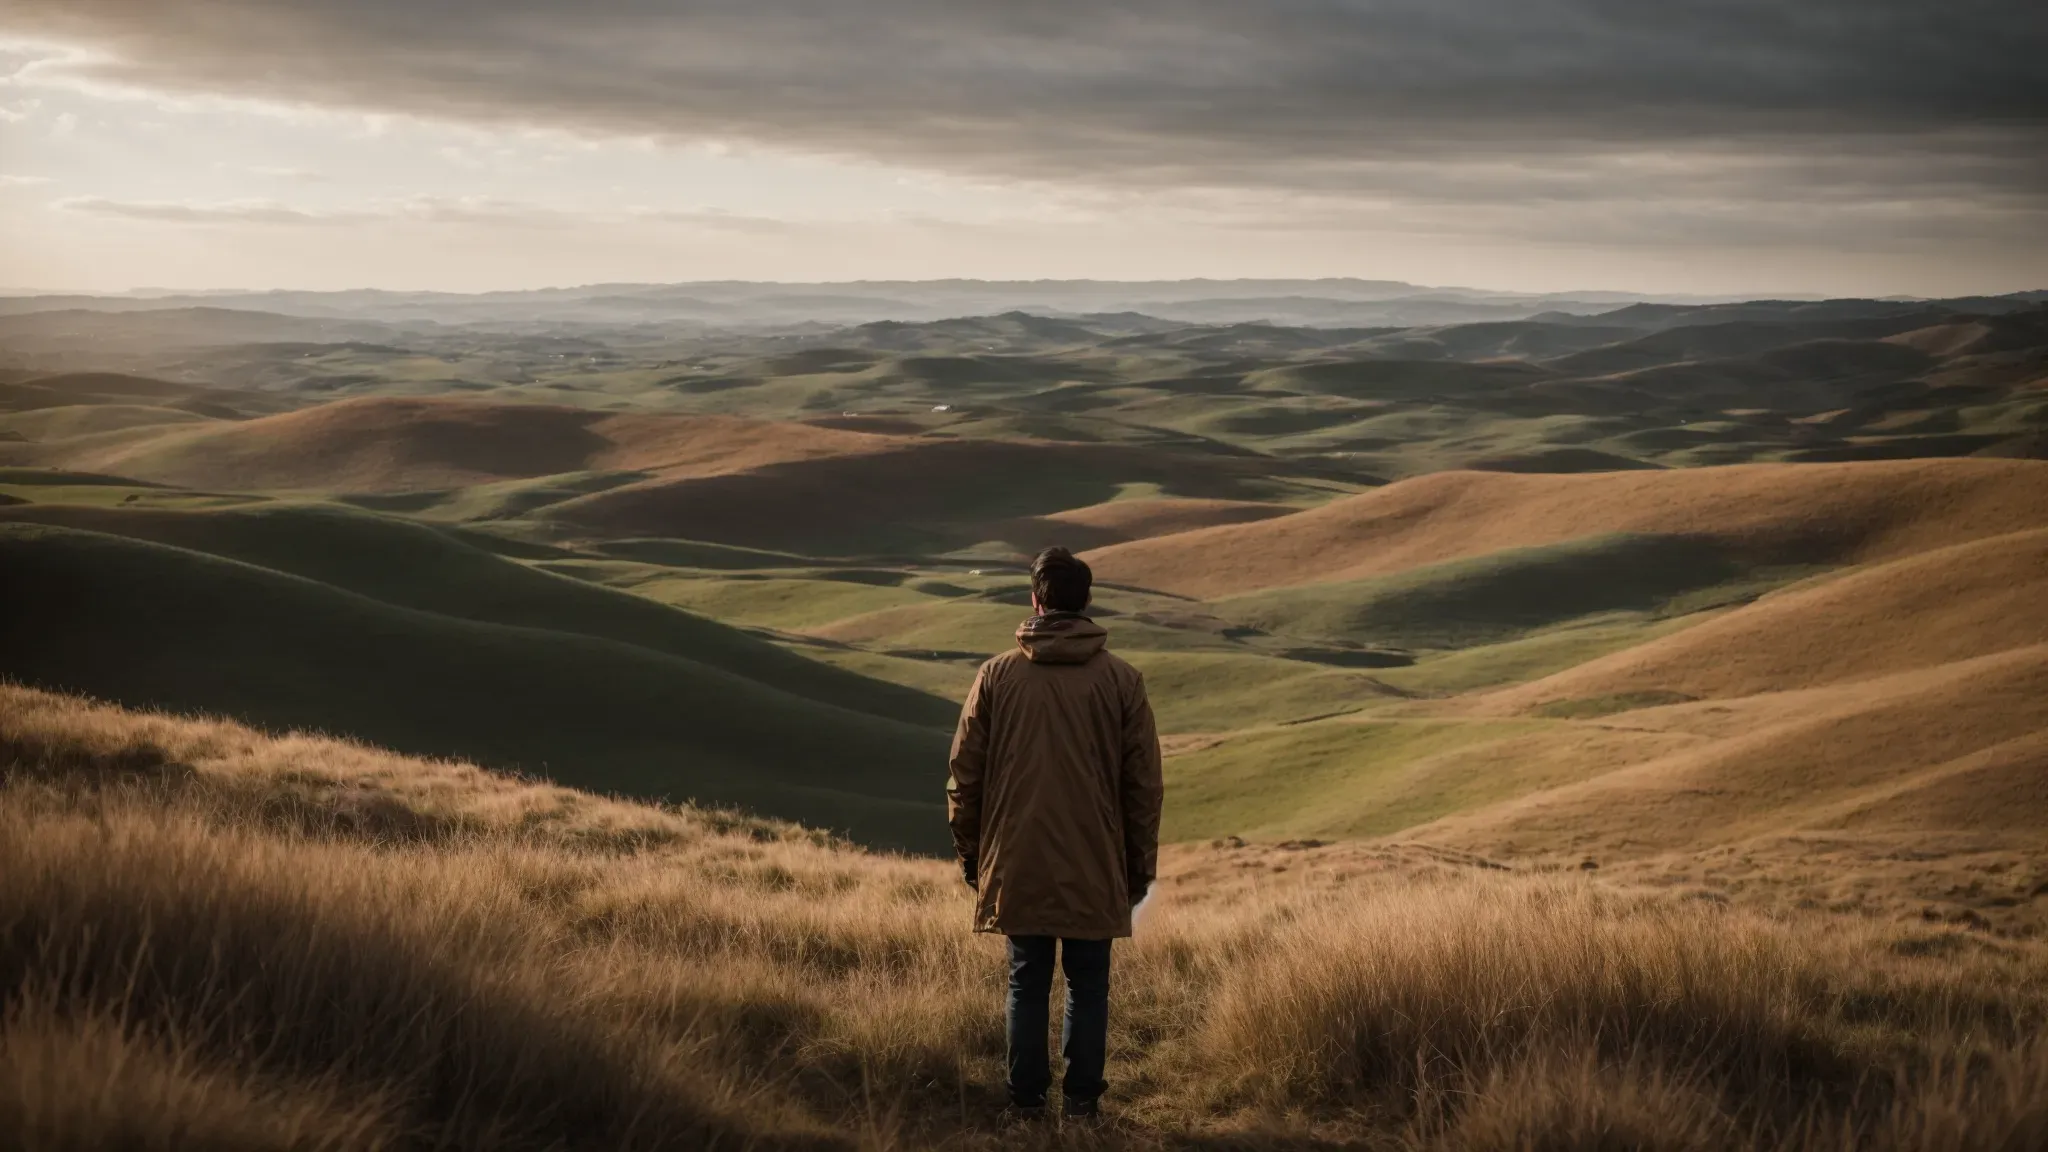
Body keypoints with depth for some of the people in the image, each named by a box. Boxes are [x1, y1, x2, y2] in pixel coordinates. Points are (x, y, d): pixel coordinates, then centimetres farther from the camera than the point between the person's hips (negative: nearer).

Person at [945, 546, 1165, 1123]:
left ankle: (1026, 1099, 12)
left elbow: (964, 774, 2)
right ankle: (1082, 1100, 10)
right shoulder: (1122, 680, -2)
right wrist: (1140, 865, 10)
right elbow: (1145, 784, 1)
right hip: (1095, 868, -1)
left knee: (1027, 982, 10)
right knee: (1087, 984, 10)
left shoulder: (997, 675, -1)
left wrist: (970, 852, 13)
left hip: (1017, 863, 1)